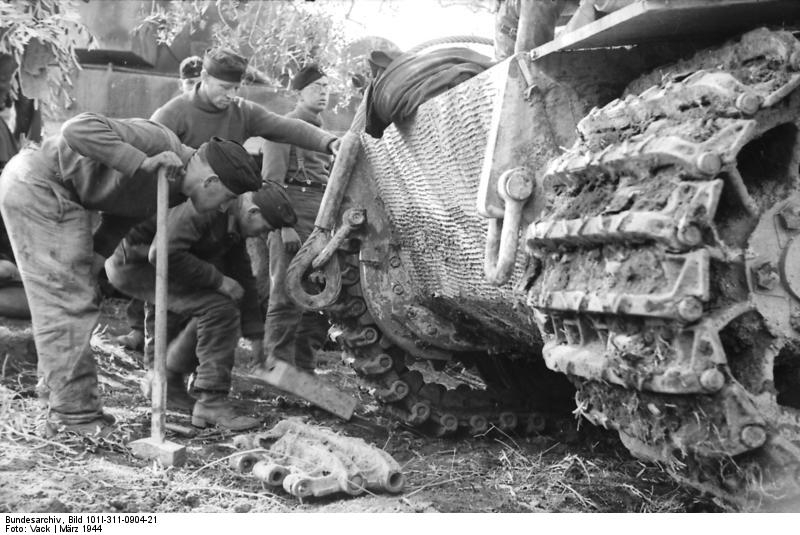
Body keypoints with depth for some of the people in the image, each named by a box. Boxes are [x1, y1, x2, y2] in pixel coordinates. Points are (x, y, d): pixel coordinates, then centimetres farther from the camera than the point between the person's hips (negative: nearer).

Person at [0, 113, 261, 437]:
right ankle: (75, 417, -2)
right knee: (67, 303, -9)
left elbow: (123, 212, 9)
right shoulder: (158, 141, -25)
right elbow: (78, 129, -32)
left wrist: (97, 255, -6)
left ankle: (67, 411, 21)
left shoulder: (177, 191, 3)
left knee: (76, 301, 12)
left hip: (62, 196, 10)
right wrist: (143, 163, -37)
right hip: (37, 184, -10)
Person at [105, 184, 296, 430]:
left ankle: (169, 386, 26)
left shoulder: (233, 224, 6)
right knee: (219, 309, -19)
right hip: (133, 263, -10)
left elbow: (242, 278, 12)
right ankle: (212, 402, -13)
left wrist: (256, 335, 11)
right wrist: (217, 279, -25)